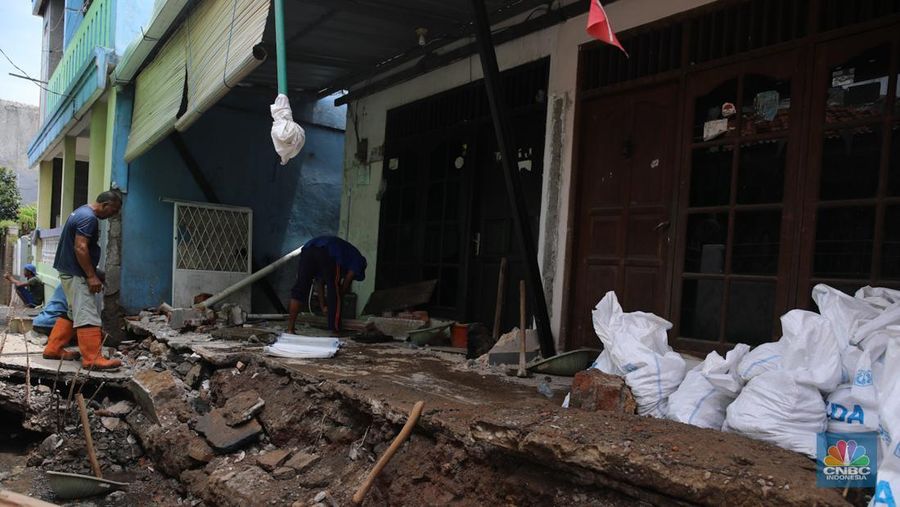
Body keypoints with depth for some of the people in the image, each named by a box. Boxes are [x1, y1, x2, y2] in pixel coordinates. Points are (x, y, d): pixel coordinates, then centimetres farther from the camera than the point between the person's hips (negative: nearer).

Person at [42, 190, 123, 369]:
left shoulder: (83, 212, 15)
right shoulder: (89, 218, -19)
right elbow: (80, 248, -25)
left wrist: (91, 273, 24)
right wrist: (92, 276, -22)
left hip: (69, 271, 11)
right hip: (76, 274, -11)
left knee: (73, 313, 18)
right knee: (88, 316, -12)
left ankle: (53, 349, 23)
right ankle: (93, 359, -13)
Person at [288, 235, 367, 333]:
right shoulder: (358, 259, 30)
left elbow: (319, 281, 39)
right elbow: (346, 283, 18)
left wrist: (323, 306, 38)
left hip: (307, 248, 5)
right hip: (329, 255, -5)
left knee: (299, 290, 10)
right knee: (334, 293, 9)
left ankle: (290, 329, 6)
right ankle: (335, 330, 11)